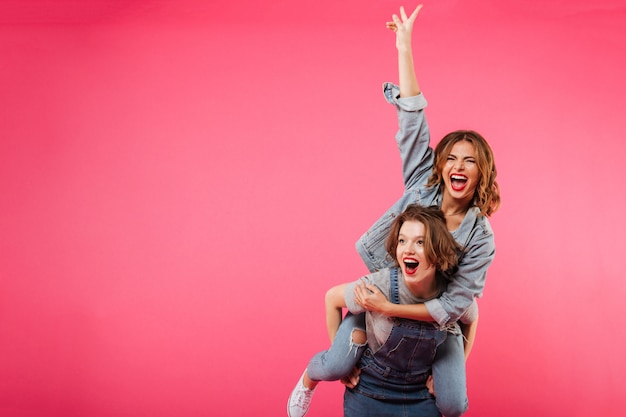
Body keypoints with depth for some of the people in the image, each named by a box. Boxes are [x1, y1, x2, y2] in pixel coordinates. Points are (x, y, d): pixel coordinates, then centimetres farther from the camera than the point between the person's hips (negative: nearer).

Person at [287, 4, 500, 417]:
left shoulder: (480, 237, -16)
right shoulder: (423, 183, -11)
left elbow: (455, 304, -23)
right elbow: (412, 121, -15)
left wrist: (390, 309, -30)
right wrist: (405, 48, -19)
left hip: (431, 315, 0)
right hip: (379, 293, 1)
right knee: (336, 366, -16)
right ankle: (308, 379, 22)